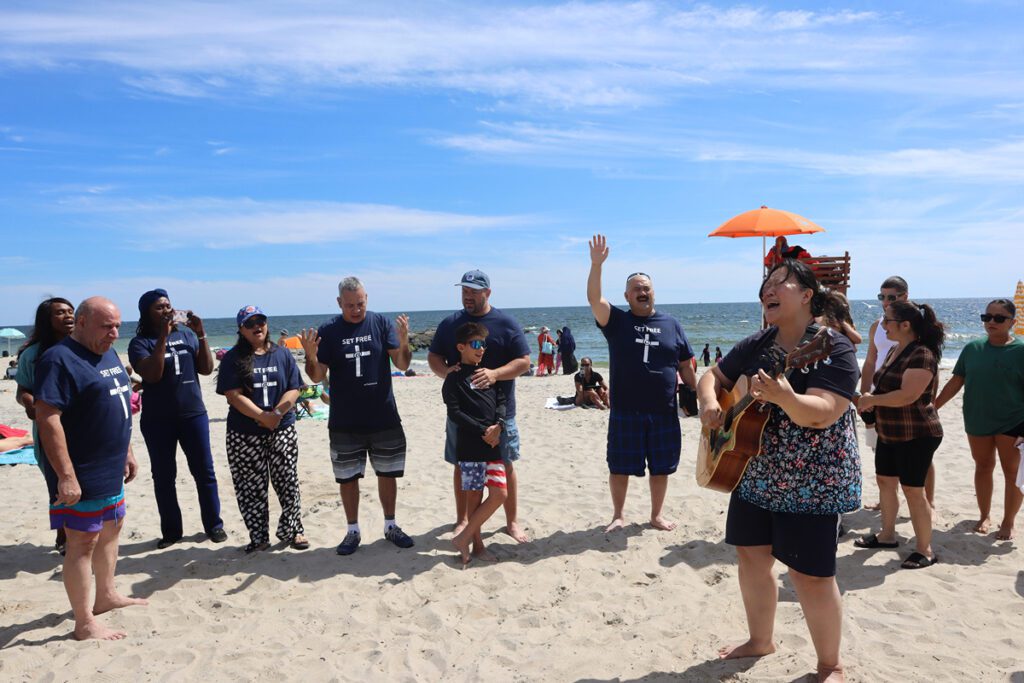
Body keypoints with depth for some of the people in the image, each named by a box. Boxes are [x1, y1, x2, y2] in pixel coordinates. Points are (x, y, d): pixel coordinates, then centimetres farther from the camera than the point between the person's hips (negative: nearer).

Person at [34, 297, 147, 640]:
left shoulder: (108, 355, 10)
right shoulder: (59, 360, -18)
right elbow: (47, 418, -23)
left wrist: (127, 452, 19)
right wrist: (66, 476, -25)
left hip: (111, 469, 9)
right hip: (82, 475, -9)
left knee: (111, 529, 20)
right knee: (82, 542, 0)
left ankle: (106, 596, 37)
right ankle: (85, 623, 11)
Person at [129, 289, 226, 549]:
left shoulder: (186, 334, 4)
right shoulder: (140, 342, -4)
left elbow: (207, 369, 0)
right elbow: (151, 374, -19)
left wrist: (201, 334, -10)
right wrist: (163, 336, -21)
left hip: (194, 414, 2)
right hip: (158, 420, -2)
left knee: (204, 471, 6)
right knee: (164, 476, 7)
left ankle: (214, 525, 17)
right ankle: (171, 531, 18)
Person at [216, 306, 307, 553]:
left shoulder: (282, 355, 7)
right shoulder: (233, 359, 1)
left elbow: (293, 390, 1)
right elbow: (233, 395, -9)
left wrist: (277, 414, -16)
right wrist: (262, 417, -19)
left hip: (282, 431, 1)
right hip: (244, 435, -1)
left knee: (288, 483, 3)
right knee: (251, 488, 4)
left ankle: (291, 530, 20)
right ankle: (258, 537, 19)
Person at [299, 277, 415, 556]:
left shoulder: (382, 324, -4)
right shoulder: (327, 332, -3)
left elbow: (402, 365, -8)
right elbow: (317, 377, -3)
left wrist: (403, 342, -28)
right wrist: (311, 356, -23)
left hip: (384, 418, 0)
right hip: (344, 423, 0)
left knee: (388, 473, 11)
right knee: (347, 477, 10)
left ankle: (390, 526, 29)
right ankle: (353, 530, 26)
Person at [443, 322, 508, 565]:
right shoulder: (455, 377, -4)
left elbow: (501, 401, 10)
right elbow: (454, 413, -11)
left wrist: (498, 426, -9)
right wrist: (483, 432, -14)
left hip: (493, 444, 6)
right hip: (470, 447, -6)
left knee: (500, 494, 3)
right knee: (474, 496, 1)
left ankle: (465, 537, 13)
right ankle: (476, 544, 15)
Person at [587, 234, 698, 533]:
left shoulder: (671, 324, 6)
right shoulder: (616, 321, 0)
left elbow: (685, 366, 10)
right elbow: (594, 298, -17)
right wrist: (596, 265, -29)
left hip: (664, 411, 2)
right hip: (625, 411, -2)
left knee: (661, 467, 12)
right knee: (619, 467, 8)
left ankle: (656, 515, 30)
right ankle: (618, 515, 26)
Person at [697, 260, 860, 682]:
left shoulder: (833, 348, -15)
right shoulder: (755, 345, 5)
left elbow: (821, 413, -27)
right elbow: (713, 377, 12)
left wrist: (783, 396, -46)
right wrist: (709, 402, -10)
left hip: (812, 481, -7)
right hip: (754, 474, 7)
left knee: (810, 574, -1)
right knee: (751, 556, 15)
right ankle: (760, 640, 37)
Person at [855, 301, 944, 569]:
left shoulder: (922, 355, -21)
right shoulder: (895, 351, 8)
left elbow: (907, 396, -29)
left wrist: (871, 400, -18)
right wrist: (870, 399, 1)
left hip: (916, 436, -9)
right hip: (889, 433, 10)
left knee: (913, 489, -2)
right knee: (885, 481, 16)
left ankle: (925, 549, 11)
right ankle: (887, 535, 31)